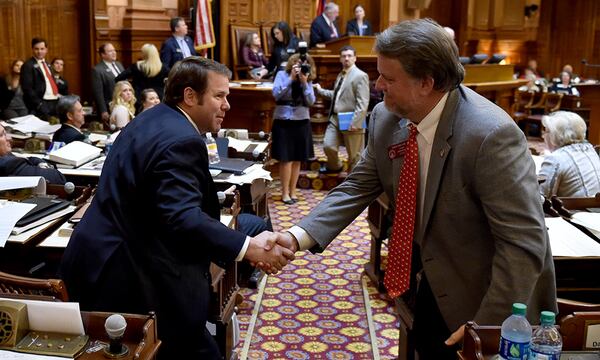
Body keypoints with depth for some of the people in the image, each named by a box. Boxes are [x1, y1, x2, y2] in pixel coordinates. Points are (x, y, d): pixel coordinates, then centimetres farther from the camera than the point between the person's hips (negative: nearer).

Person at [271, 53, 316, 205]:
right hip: (283, 122, -3)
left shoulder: (308, 80, 6)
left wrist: (304, 82, -13)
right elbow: (276, 94, -14)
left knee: (297, 160, 8)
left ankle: (292, 191, 21)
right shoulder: (282, 75, 0)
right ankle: (285, 193, 8)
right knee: (286, 160, -4)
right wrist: (291, 78, -15)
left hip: (302, 123, 3)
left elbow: (311, 101, -4)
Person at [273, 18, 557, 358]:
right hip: (431, 286, 6)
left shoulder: (491, 135, -29)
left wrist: (487, 327, -26)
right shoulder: (387, 118, -9)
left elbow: (525, 244, -27)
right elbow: (359, 186, -2)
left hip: (485, 297, -6)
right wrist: (299, 236, -14)